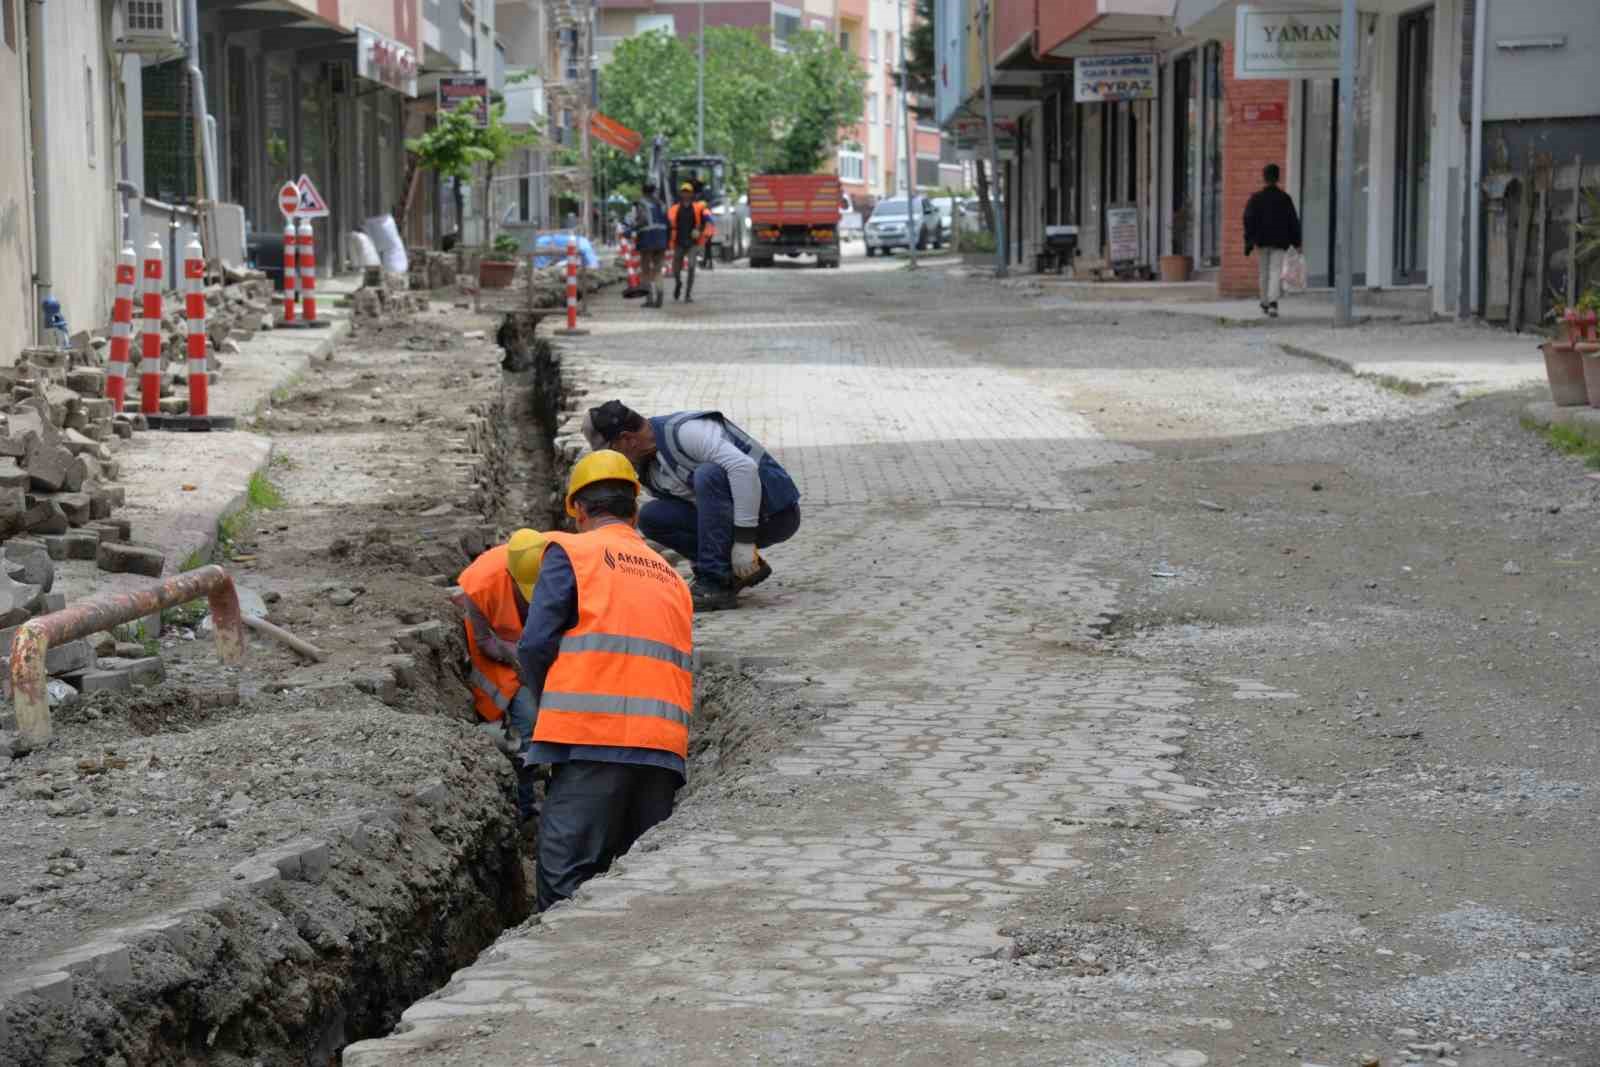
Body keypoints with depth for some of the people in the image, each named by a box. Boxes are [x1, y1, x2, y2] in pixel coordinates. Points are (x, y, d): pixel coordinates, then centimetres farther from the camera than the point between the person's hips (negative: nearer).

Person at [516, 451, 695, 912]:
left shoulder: (571, 552, 5)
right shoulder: (671, 576, 23)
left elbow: (535, 645, -2)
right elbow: (682, 667, 18)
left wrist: (554, 705, 15)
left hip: (591, 738, -6)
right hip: (664, 750, 6)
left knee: (565, 888, -8)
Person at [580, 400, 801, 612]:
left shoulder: (685, 431, -21)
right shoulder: (649, 468, 8)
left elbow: (744, 467, -31)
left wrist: (744, 541, -31)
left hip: (775, 513, -8)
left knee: (709, 474, -32)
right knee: (651, 517, -3)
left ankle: (714, 586, -26)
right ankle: (736, 572, 0)